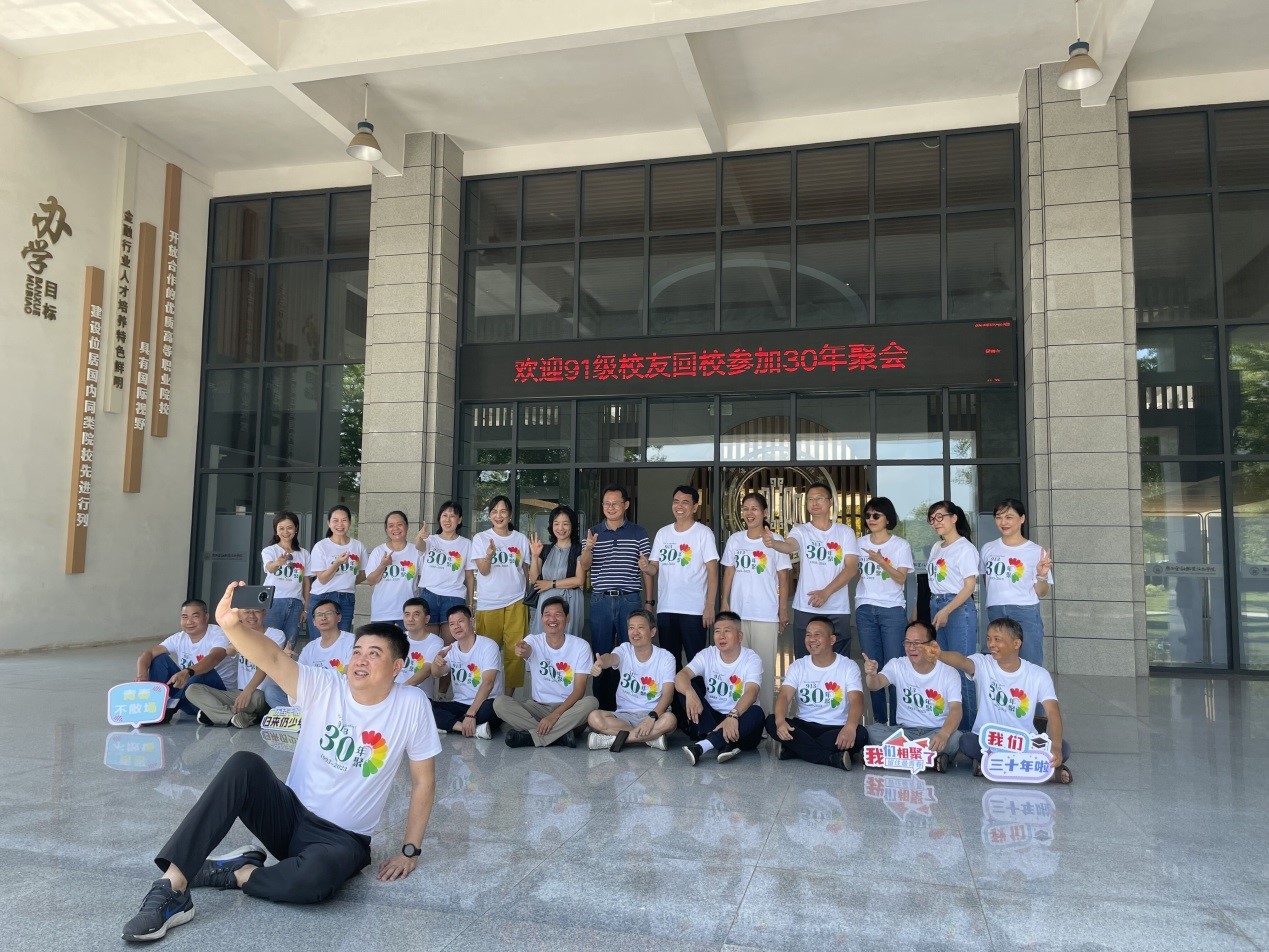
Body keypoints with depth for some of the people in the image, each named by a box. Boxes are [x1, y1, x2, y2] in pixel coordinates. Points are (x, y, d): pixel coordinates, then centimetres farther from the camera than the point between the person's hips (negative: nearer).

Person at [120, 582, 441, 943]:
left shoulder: (412, 706, -11)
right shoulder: (324, 686, -8)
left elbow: (423, 781, -3)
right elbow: (272, 658, -25)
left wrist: (410, 850, -3)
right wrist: (231, 625, -45)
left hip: (342, 839, -2)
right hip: (289, 813, 2)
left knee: (316, 877, -38)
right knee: (244, 764, -27)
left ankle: (236, 873, -10)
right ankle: (171, 887, -26)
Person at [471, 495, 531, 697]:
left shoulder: (520, 538, 9)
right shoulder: (480, 538, 3)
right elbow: (483, 571, -7)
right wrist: (489, 554, -23)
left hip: (516, 602, 1)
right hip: (488, 603, -1)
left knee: (515, 652, -3)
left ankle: (508, 696, 6)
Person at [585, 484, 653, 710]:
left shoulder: (638, 533, 3)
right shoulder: (593, 533, 7)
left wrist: (649, 601, 1)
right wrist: (588, 549, -19)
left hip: (630, 600, -1)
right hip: (601, 600, 1)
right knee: (601, 654, 6)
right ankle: (602, 705, 16)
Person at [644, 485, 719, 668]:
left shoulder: (703, 533, -4)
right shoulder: (662, 533, 11)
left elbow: (712, 571, -6)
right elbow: (655, 570, 12)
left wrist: (710, 606, -13)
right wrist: (646, 567, -12)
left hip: (693, 610, -5)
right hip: (665, 609, 5)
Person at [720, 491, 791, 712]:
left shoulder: (775, 540, -2)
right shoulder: (735, 540, 8)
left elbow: (783, 577, -1)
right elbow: (729, 572, 11)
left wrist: (783, 609, -4)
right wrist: (724, 602, 4)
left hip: (766, 614, -3)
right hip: (738, 612, 3)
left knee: (764, 663, 0)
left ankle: (766, 712, 10)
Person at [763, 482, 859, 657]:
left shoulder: (845, 532, 4)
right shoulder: (800, 531, 2)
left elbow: (851, 568, -3)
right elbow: (789, 546, -21)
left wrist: (826, 592, -15)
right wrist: (773, 543, -45)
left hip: (838, 610, 0)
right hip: (805, 609, 0)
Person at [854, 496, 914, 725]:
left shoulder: (900, 545, 1)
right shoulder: (860, 543, 10)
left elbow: (901, 578, -7)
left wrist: (881, 561, -19)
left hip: (892, 609, -3)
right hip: (865, 609, 3)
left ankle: (896, 720, 0)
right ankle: (878, 719, 14)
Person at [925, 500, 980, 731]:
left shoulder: (965, 548, -6)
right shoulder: (936, 548, 17)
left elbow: (970, 586, -11)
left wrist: (946, 611, -17)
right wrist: (934, 609, 8)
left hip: (959, 608, -7)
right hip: (936, 607, 8)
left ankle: (967, 727, -1)